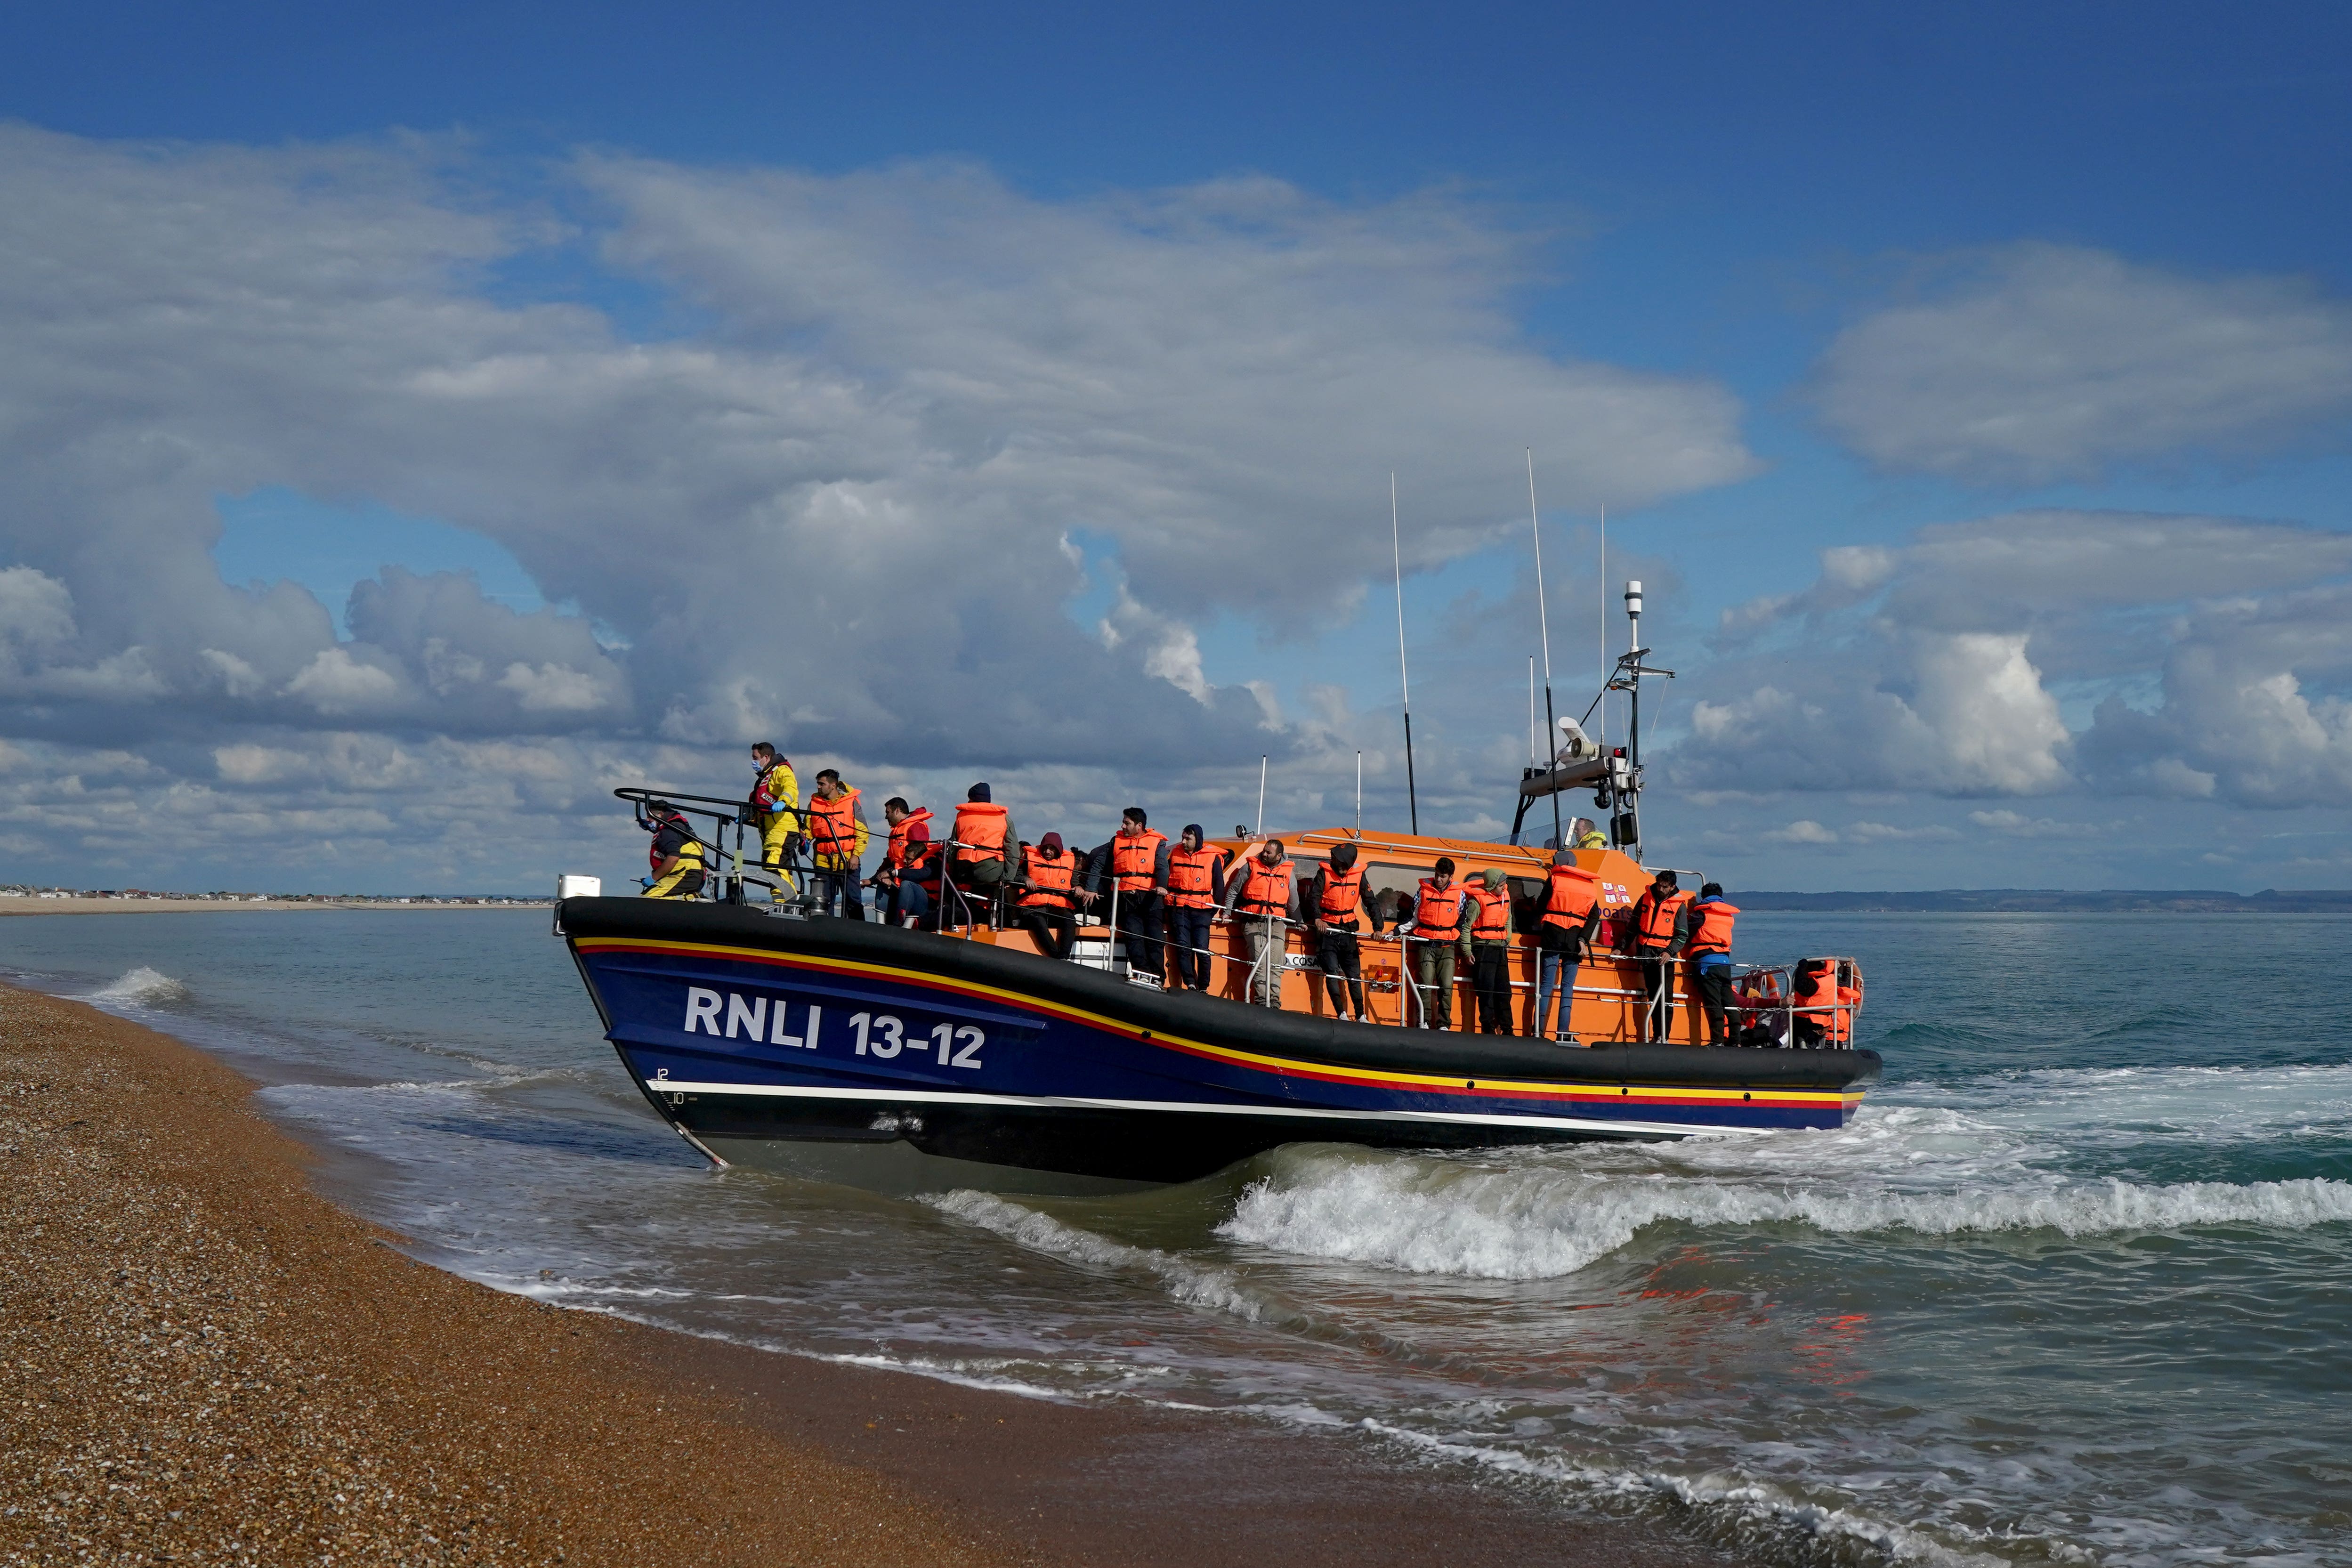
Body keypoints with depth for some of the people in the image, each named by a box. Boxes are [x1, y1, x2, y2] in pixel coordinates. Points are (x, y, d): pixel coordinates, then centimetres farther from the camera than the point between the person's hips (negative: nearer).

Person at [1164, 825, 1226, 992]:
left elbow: (1219, 884, 8)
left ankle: (1203, 988, 2)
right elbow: (1166, 878, 20)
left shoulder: (1213, 857, 2)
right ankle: (1191, 985, -7)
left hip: (1201, 910, -3)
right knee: (1183, 948, -7)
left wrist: (1215, 907, 3)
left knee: (1202, 950, -7)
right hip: (1178, 908, 3)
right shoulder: (1175, 854, 11)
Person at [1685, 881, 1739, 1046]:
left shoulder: (1703, 912, 1)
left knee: (1713, 1003, -8)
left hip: (1706, 960, -5)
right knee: (1728, 1001, 11)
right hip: (1725, 961, 5)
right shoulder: (1728, 915, 18)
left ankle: (1717, 1041, -12)